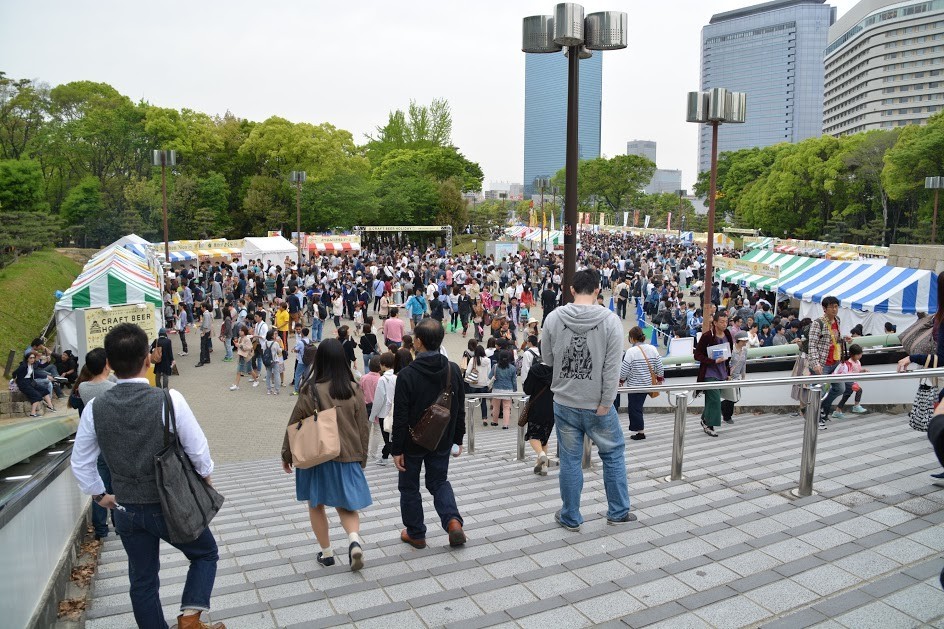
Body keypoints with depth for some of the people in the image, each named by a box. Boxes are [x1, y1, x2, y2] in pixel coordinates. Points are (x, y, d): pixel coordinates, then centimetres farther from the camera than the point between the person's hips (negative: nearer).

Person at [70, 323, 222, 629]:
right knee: (206, 554, 19)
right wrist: (206, 477, 7)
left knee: (142, 580, 19)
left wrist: (99, 495, 18)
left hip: (126, 510, 4)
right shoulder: (169, 399, -21)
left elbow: (80, 462, 3)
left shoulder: (95, 407, -8)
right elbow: (198, 448, -13)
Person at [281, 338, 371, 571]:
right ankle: (354, 539, -11)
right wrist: (362, 459, 14)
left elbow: (294, 425, -6)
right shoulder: (354, 390, -4)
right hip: (348, 457, 3)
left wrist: (286, 456, 9)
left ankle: (326, 552, 22)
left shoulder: (311, 391, -14)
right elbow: (363, 428, 2)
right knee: (346, 505, 14)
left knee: (316, 505, 17)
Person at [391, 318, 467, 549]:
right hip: (442, 441, 4)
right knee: (439, 481, 20)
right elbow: (460, 409, 1)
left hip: (413, 443, -4)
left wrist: (396, 449, -8)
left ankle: (415, 534, 25)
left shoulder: (407, 375, -20)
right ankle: (453, 520, -2)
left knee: (409, 487, 15)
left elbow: (400, 417, -17)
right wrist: (457, 439, 12)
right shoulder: (453, 370, -6)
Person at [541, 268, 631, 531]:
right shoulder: (611, 321, -11)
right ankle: (618, 512, 28)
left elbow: (546, 359, 5)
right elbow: (612, 368, -14)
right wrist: (605, 403, -10)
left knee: (570, 460, 11)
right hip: (597, 404, -2)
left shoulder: (554, 318, -6)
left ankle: (570, 518, 23)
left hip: (565, 403, 2)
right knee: (613, 454, 18)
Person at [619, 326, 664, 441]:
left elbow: (624, 371, -15)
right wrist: (660, 378, 20)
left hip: (635, 385, -6)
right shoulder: (653, 349, -1)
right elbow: (660, 369, 2)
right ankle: (637, 429, 24)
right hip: (648, 384, 6)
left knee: (634, 408, 5)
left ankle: (640, 432, 9)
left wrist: (621, 380, 4)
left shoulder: (631, 351, -19)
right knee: (638, 407, 19)